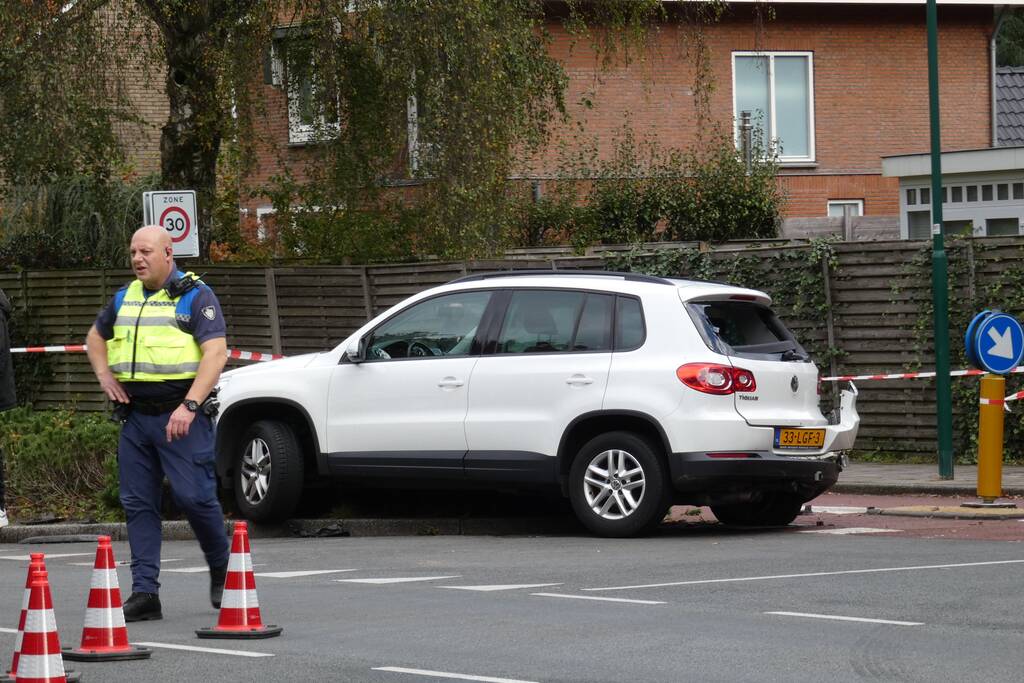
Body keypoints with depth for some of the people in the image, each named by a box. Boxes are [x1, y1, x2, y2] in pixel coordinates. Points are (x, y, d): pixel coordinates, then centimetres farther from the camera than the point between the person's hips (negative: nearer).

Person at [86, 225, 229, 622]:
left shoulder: (196, 297, -4)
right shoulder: (124, 299, 15)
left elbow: (216, 353, -14)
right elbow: (96, 338, 33)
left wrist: (189, 406, -23)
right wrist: (104, 375, 13)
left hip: (181, 415, -6)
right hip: (135, 414, 6)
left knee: (194, 496, -11)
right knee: (137, 503, 2)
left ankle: (221, 569, 13)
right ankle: (144, 592, 3)